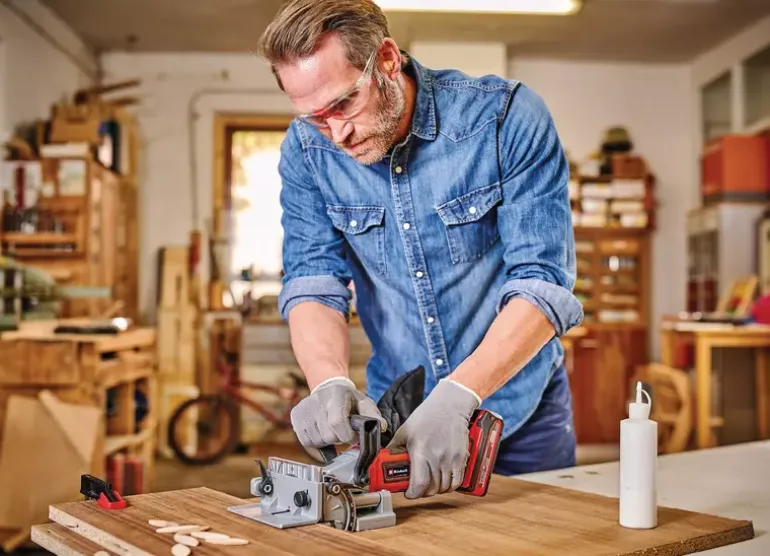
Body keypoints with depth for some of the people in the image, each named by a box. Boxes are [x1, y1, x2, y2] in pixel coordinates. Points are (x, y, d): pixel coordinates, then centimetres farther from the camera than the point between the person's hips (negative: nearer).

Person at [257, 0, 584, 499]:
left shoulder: (508, 117, -20)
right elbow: (313, 279, -12)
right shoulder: (307, 149, -8)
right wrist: (329, 381, -32)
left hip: (520, 412, -2)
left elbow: (542, 284, -24)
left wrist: (456, 395, -36)